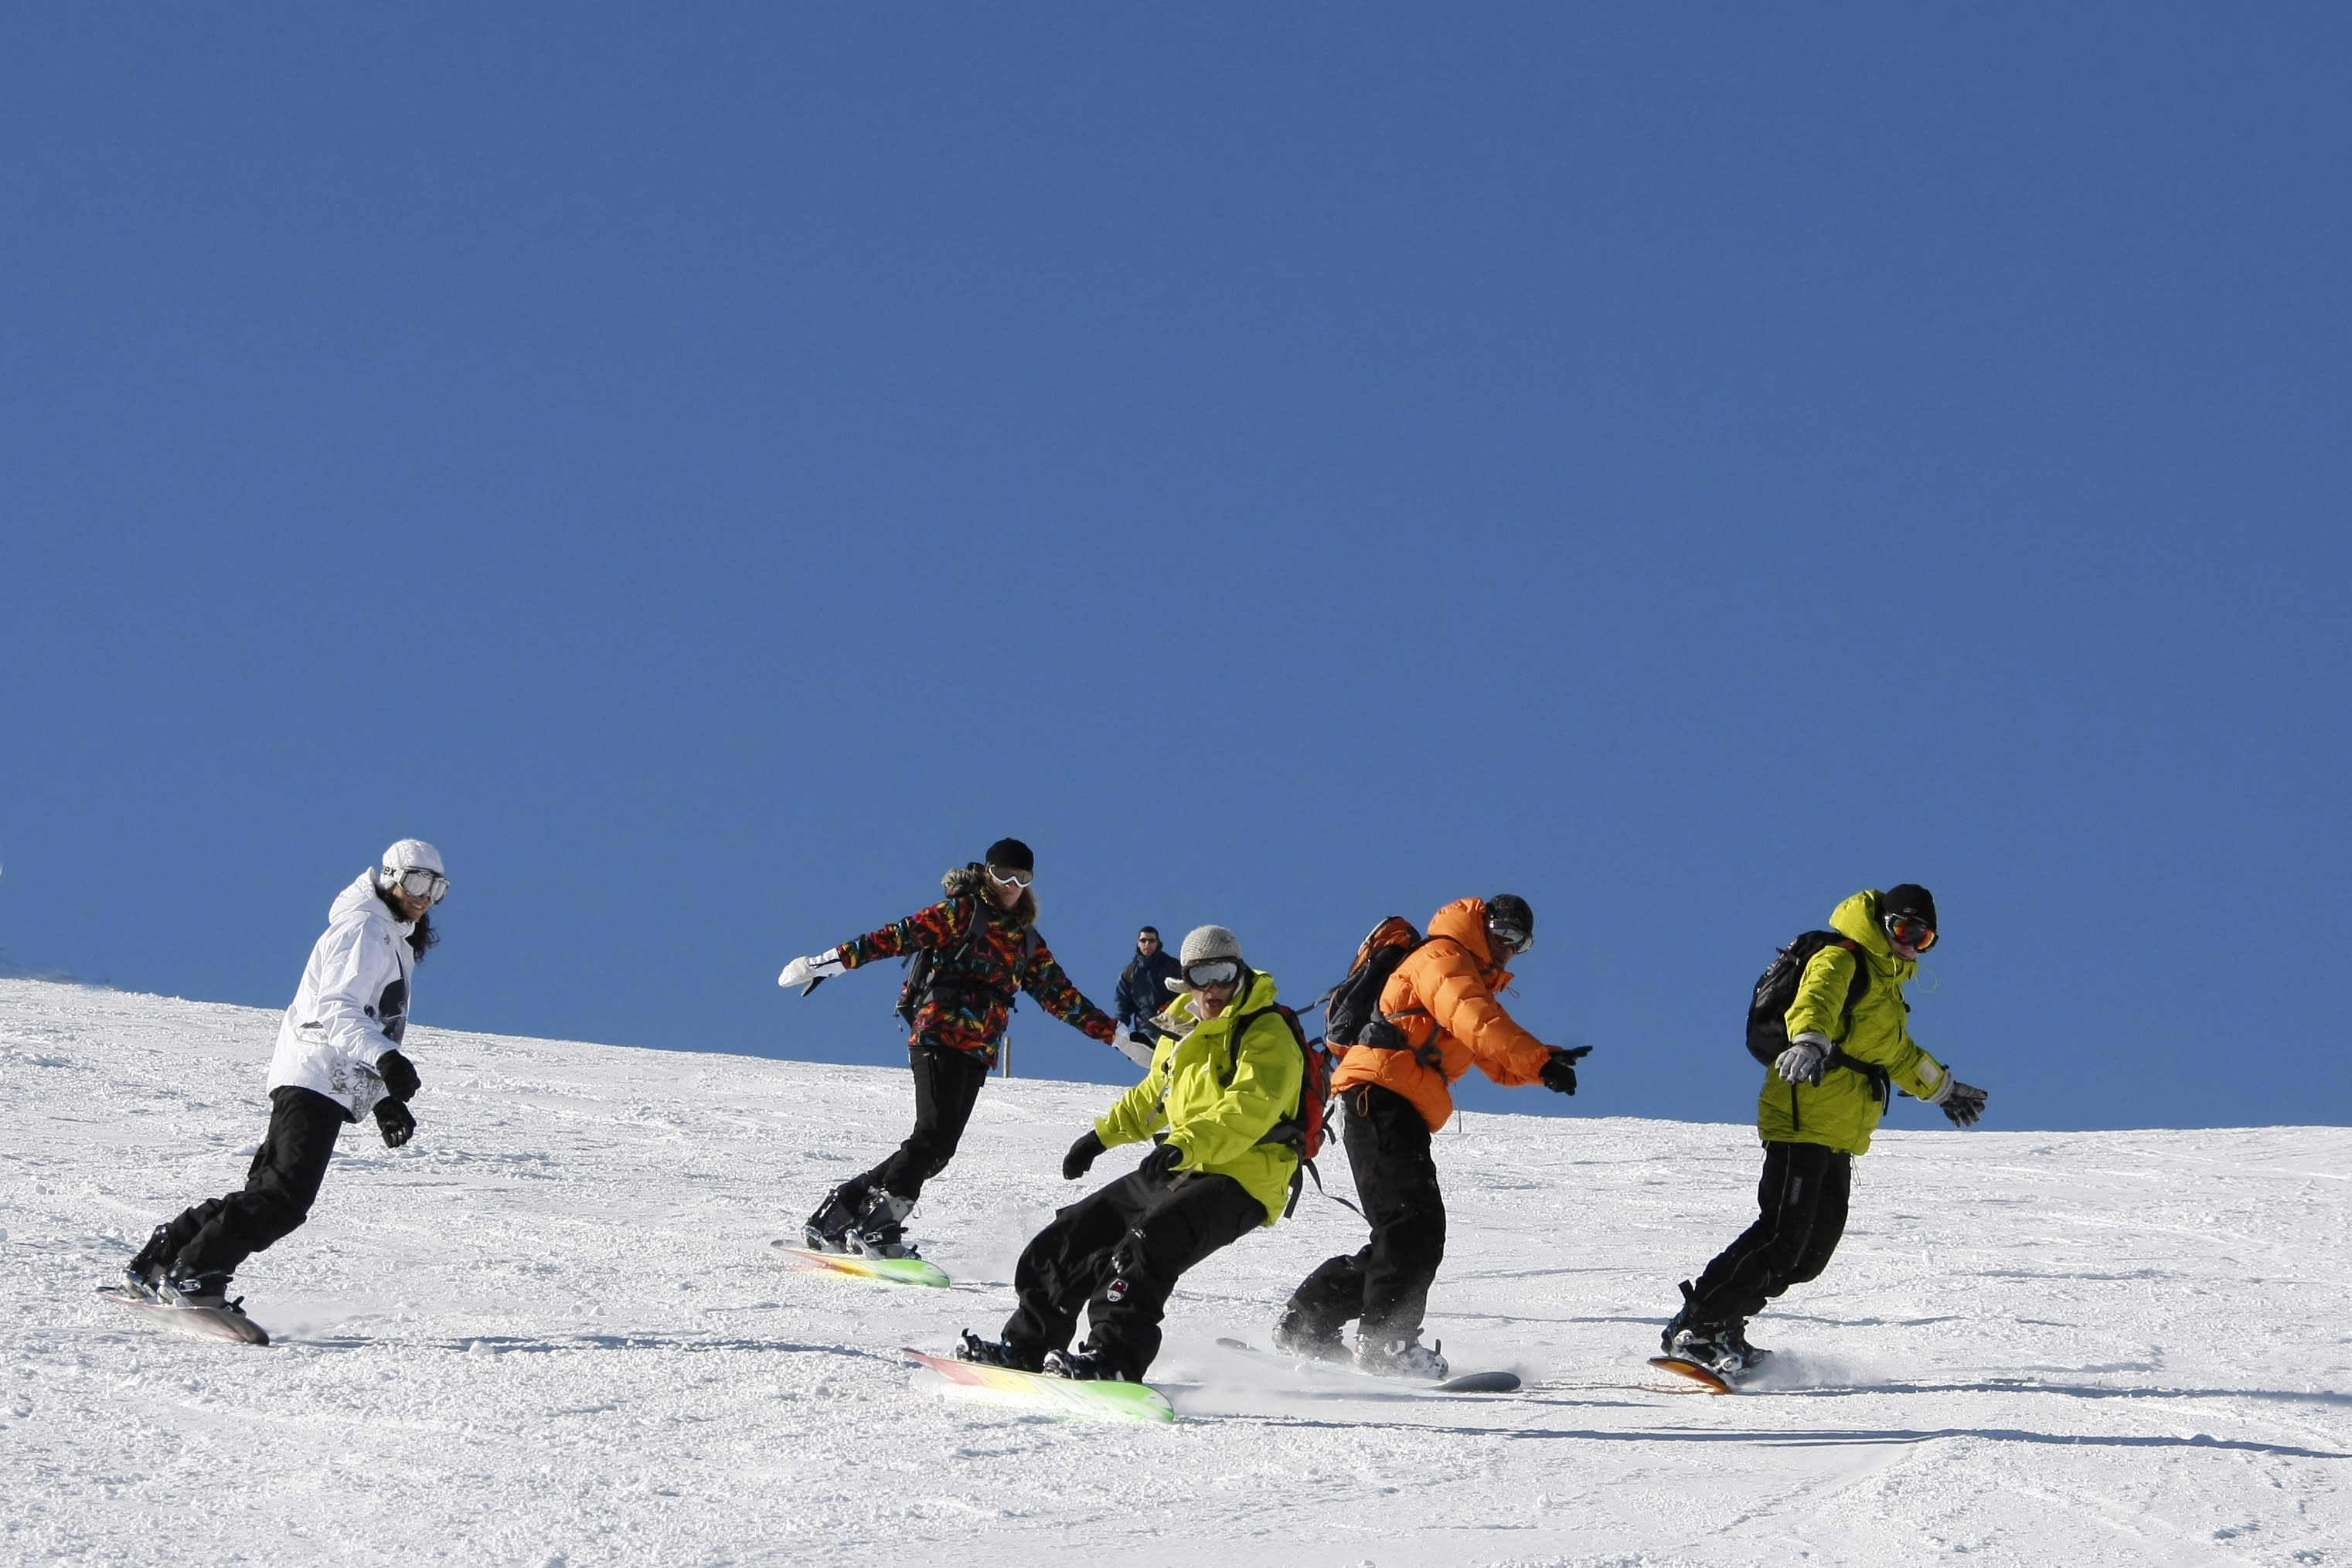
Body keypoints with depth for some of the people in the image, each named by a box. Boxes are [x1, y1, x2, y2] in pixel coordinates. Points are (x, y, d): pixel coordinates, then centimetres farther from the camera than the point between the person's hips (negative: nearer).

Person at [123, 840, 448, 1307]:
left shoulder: (395, 943, 25)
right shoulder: (364, 929, -7)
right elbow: (337, 1010, -21)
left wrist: (386, 1100, 25)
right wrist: (384, 1058, -36)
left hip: (338, 1086, 10)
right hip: (314, 1080, -10)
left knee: (268, 1191, 7)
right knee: (285, 1195, -20)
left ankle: (160, 1260, 11)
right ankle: (194, 1275, -22)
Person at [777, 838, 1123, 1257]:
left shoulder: (1027, 940, 19)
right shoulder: (962, 912, 1)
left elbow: (1061, 997, 22)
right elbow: (900, 936, -8)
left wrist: (1115, 1034, 17)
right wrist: (832, 961, -17)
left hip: (977, 1054, 6)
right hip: (938, 1037, -6)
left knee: (939, 1149, -2)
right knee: (934, 1134, -20)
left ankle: (840, 1211, 4)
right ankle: (877, 1226, -18)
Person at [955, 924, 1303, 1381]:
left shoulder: (1267, 1035, -11)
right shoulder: (1182, 1031, 16)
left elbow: (1247, 1112, -27)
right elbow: (1153, 1097, 34)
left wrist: (1185, 1144, -39)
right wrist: (1104, 1134, 28)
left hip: (1237, 1181, -9)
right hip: (1177, 1172, 9)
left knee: (1145, 1245, -33)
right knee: (1072, 1235, 5)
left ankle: (1116, 1357, -38)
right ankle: (1025, 1345, 14)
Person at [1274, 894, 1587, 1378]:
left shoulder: (1479, 982, 28)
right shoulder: (1443, 958, -4)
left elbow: (1500, 1064, 23)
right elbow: (1474, 1021, -23)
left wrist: (1548, 1062, 4)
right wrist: (1540, 1061, -32)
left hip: (1406, 1116, 10)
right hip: (1379, 1098, -10)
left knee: (1414, 1237, 9)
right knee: (1415, 1224, -19)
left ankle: (1306, 1325, 16)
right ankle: (1387, 1343, -24)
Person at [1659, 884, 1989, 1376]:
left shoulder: (1886, 982, 26)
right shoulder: (1841, 961, -4)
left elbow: (1897, 1052, 44)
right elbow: (1814, 1002, -26)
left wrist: (1944, 1089, 56)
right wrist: (1809, 1041, -48)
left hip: (1840, 1134, 10)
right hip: (1804, 1118, -10)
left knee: (1813, 1251, 2)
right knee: (1784, 1234, -18)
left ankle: (1723, 1327, 8)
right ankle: (1695, 1327, -16)